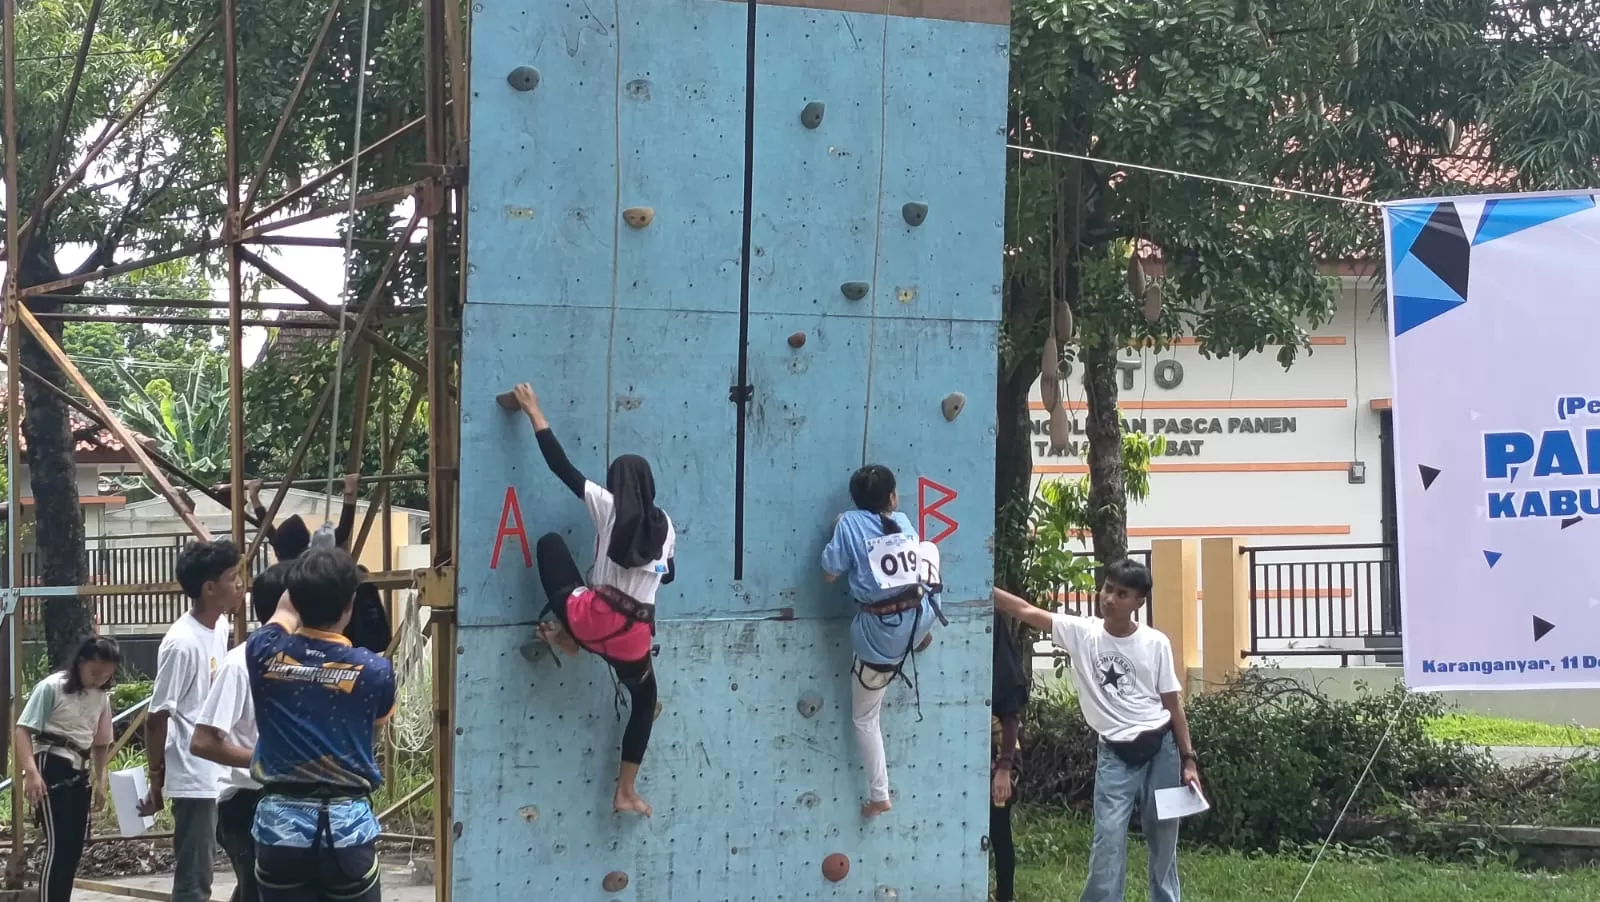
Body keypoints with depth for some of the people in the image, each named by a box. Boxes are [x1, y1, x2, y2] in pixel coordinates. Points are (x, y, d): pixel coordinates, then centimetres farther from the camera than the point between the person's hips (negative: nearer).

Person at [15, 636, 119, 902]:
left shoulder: (102, 697, 12)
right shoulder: (52, 687, -8)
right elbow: (23, 730, -13)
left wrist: (100, 781, 15)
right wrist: (31, 771, -24)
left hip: (79, 773, 7)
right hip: (51, 769, -7)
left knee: (74, 848, 6)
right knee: (59, 845, -15)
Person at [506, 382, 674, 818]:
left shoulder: (607, 506, -3)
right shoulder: (664, 525, 5)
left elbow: (561, 466, -2)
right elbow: (668, 575, 17)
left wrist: (535, 413, 5)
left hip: (591, 618, -2)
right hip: (633, 636, 2)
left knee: (550, 543, 23)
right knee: (644, 700, 28)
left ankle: (566, 636, 19)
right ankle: (626, 793, 26)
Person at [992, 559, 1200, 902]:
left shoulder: (1155, 643, -4)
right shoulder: (1081, 632, -3)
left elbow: (1172, 704, 3)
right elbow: (1024, 610, -10)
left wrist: (1188, 759, 1)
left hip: (1160, 749, 0)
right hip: (1115, 754, 0)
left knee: (1164, 840, 9)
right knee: (1108, 841, -8)